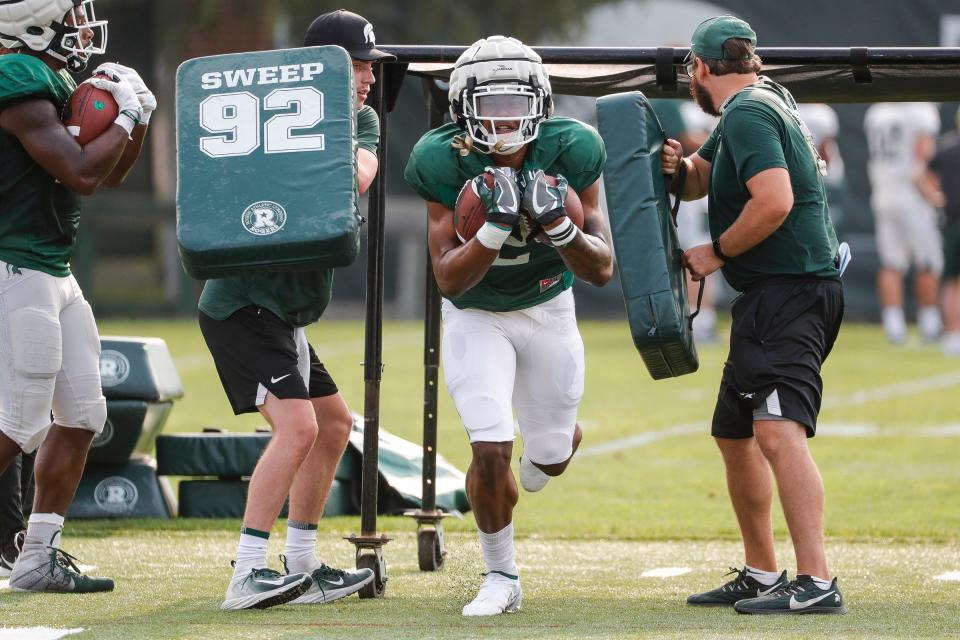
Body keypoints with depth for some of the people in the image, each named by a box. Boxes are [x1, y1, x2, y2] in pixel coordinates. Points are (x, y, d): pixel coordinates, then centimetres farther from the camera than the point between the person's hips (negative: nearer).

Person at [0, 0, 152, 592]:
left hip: (52, 273, 10)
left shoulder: (55, 84, 14)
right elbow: (82, 174, -22)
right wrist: (125, 114, -9)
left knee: (80, 415, 9)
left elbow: (111, 175, 23)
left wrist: (138, 119, 7)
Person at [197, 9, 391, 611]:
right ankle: (248, 575, -22)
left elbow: (358, 177, -14)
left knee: (335, 425, 16)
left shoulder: (360, 122, 8)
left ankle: (301, 568, 22)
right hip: (245, 305, -10)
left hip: (283, 313, 10)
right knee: (297, 425, -21)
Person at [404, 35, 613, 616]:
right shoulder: (445, 163, -26)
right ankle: (502, 577, 7)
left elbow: (601, 270, -19)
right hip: (477, 315, -2)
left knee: (553, 451, 11)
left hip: (548, 308, 2)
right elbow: (449, 280, -25)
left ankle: (542, 458, 51)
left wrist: (558, 224, -38)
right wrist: (494, 227, -42)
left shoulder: (569, 153, -23)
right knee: (491, 452, -15)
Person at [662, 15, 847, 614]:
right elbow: (699, 180, 29)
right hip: (771, 299, 11)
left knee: (777, 429, -24)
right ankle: (761, 575, 28)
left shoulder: (748, 114, -13)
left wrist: (716, 253, -11)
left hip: (791, 291, -11)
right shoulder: (761, 102, 19)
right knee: (735, 435, 20)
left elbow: (774, 202, -26)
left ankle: (817, 582, -33)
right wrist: (678, 163, 5)